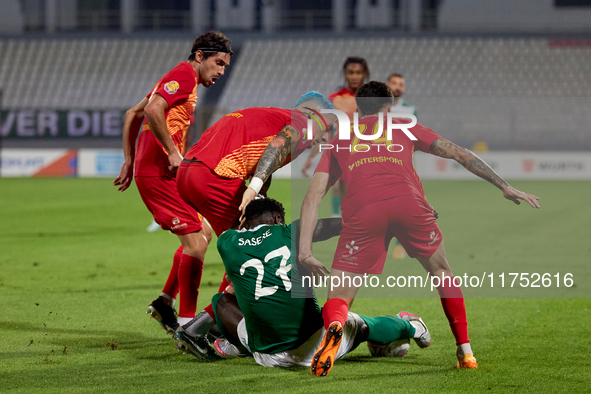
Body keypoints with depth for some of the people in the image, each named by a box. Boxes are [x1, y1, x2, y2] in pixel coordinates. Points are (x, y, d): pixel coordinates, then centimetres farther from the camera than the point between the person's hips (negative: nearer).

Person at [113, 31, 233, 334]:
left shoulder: (182, 78, 22)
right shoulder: (184, 75, -8)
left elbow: (133, 114, 27)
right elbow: (153, 110, -24)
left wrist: (129, 161, 24)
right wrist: (173, 152, -20)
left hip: (158, 171, 10)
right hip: (158, 171, -10)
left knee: (203, 233, 16)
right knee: (196, 240, -13)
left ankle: (165, 302, 18)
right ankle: (186, 322, -11)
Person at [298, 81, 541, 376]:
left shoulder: (338, 141, 32)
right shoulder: (405, 127, 33)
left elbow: (312, 197, 21)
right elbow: (459, 154, 28)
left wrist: (305, 251, 15)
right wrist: (504, 187, 30)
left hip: (361, 209, -1)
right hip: (408, 200, 1)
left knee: (339, 298, 4)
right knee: (441, 271, 28)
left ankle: (333, 328, -32)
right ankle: (465, 352, 26)